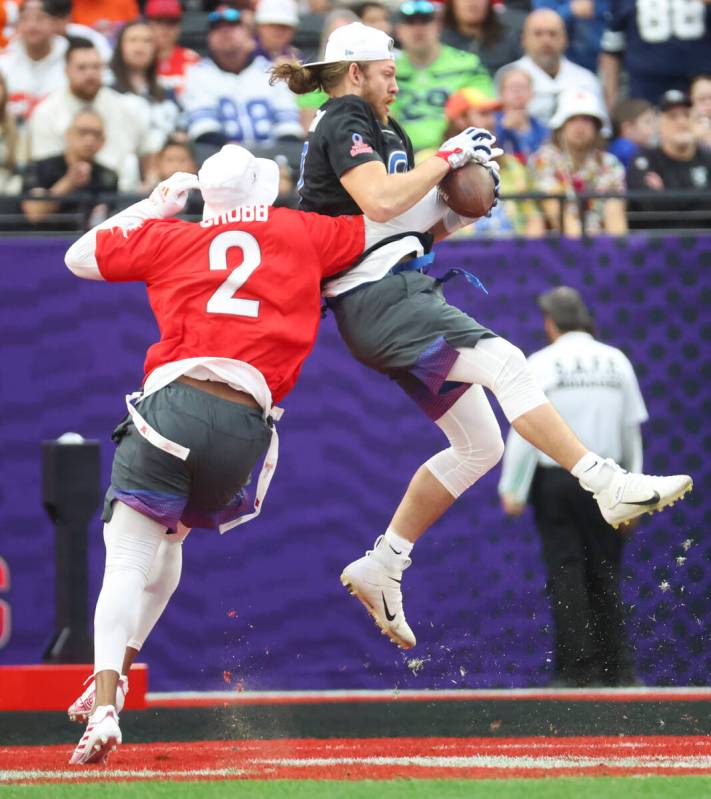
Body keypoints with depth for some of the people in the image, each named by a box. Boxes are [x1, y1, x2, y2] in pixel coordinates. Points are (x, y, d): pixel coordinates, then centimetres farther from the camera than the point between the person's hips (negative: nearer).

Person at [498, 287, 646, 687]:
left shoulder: (542, 364, -5)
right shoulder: (616, 361, 5)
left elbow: (526, 430, -9)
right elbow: (633, 429, 8)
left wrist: (513, 489, -5)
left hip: (555, 482, -3)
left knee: (566, 575, 0)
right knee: (605, 575, 8)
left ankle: (577, 669, -3)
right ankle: (619, 669, 5)